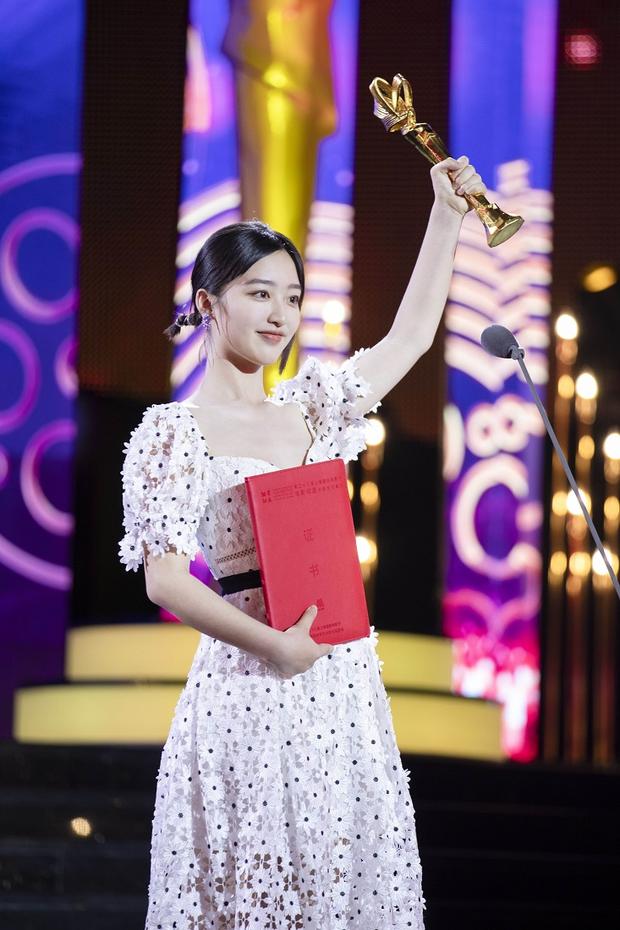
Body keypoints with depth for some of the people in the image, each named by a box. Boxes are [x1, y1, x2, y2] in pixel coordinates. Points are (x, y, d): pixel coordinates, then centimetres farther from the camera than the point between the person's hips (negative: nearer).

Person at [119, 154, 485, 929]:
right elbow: (164, 578, -12)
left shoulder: (310, 406, 13)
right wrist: (273, 645, -17)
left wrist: (447, 212, 25)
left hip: (344, 682, 6)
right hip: (248, 684, -6)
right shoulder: (175, 432, -5)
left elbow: (409, 337, 25)